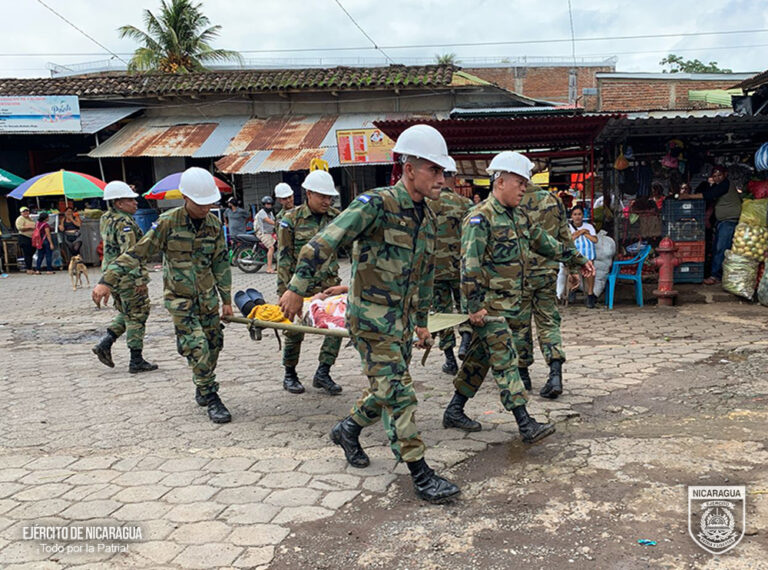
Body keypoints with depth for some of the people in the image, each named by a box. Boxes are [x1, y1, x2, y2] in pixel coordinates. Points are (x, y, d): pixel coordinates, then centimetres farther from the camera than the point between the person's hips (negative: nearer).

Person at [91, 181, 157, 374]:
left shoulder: (105, 220, 11)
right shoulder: (124, 223, -18)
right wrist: (139, 279, -24)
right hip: (128, 276, -9)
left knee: (125, 314, 22)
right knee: (136, 317, 0)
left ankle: (104, 344, 11)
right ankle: (136, 361, 4)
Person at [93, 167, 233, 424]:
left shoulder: (214, 224, 1)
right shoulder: (168, 223, -11)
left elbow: (221, 263, 9)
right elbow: (138, 253, -10)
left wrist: (226, 299, 9)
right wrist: (108, 280, -17)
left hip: (208, 297, 4)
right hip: (180, 298, -4)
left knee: (214, 344, 8)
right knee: (197, 347, -13)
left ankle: (203, 390, 29)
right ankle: (211, 399, -3)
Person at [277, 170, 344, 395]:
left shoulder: (336, 217, 6)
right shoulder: (291, 219, -4)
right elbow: (283, 257, -4)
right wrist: (285, 289, -8)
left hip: (329, 283, 3)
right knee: (295, 329, 5)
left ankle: (323, 373, 0)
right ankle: (290, 375, 25)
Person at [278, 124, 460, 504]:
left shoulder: (426, 218, 9)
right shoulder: (376, 204, -17)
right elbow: (324, 242, -20)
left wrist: (421, 321, 21)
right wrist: (298, 288, -20)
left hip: (401, 318, 8)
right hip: (371, 315, -8)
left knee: (389, 390, 15)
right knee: (398, 392, -7)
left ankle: (347, 430, 40)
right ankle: (421, 475, 2)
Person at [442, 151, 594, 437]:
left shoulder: (518, 217, 14)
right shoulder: (480, 218, -13)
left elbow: (544, 242, 25)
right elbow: (470, 264, -19)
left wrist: (578, 259, 26)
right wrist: (475, 305, -23)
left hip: (510, 302, 9)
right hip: (489, 304, -9)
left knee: (480, 358, 13)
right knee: (505, 361, -9)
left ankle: (454, 411, 23)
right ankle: (526, 425, -9)